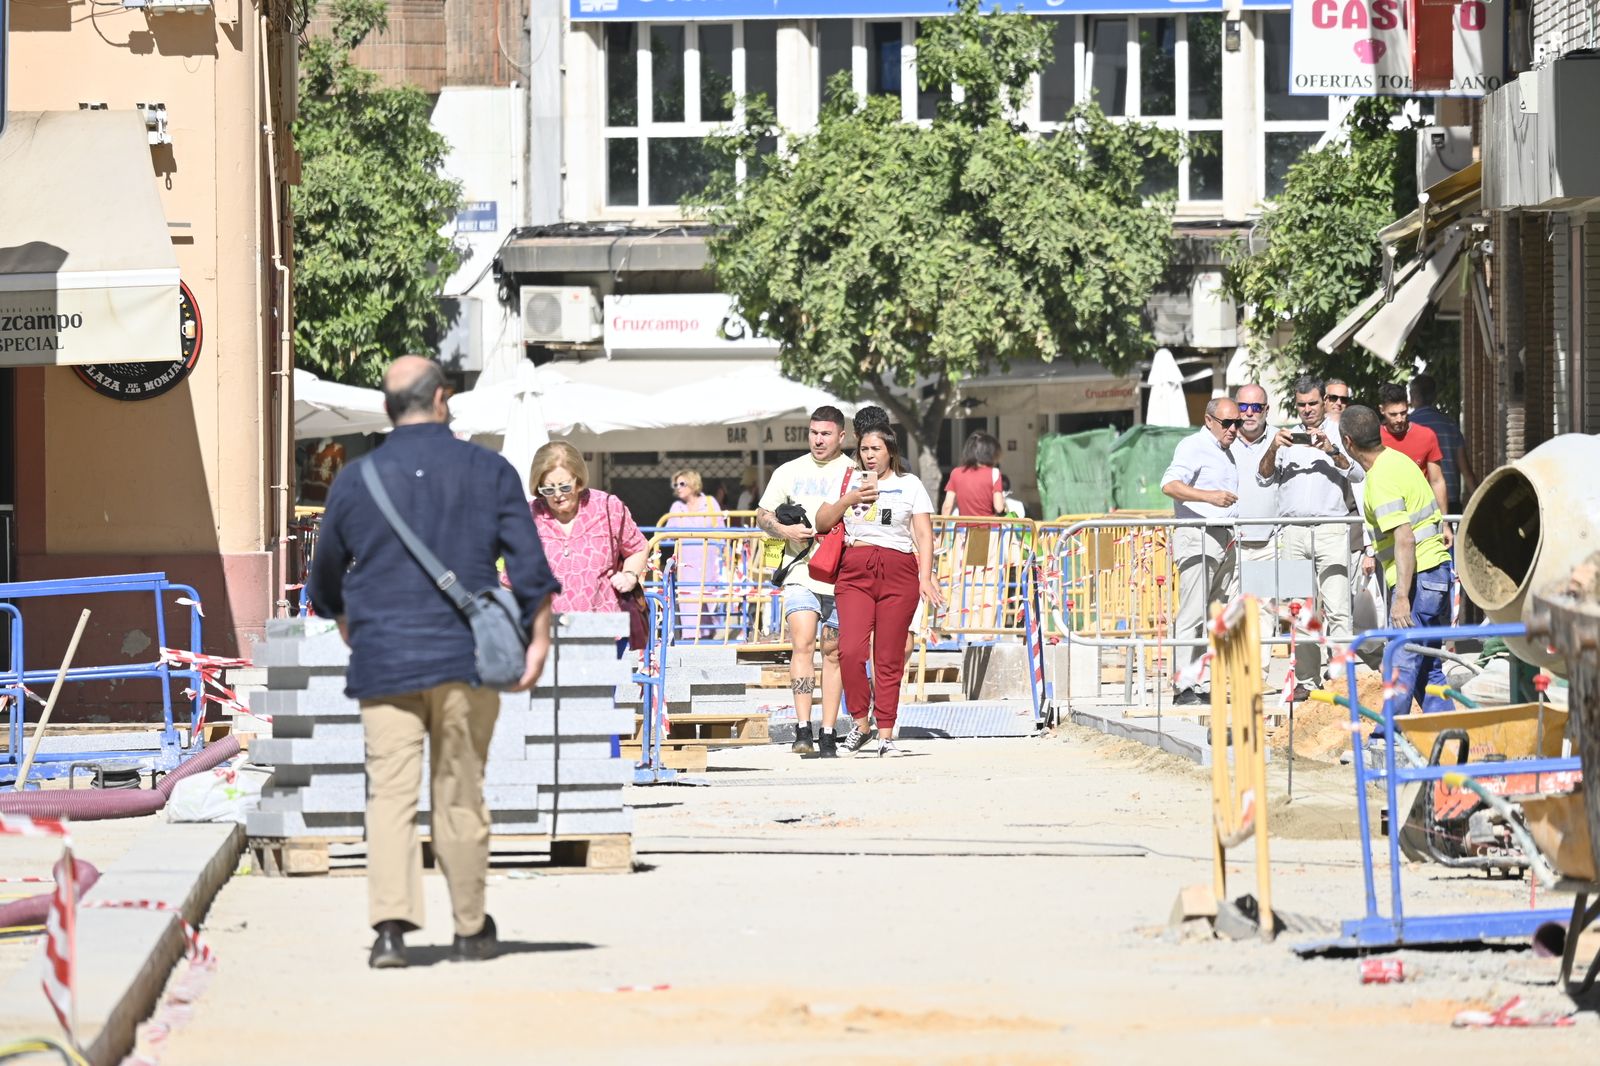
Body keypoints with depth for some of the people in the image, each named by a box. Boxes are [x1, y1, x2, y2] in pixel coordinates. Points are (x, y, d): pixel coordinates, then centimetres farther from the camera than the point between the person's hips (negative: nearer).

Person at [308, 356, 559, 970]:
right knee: (460, 797, 8)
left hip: (384, 661, 0)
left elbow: (326, 580, 18)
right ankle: (470, 929, 15)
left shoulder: (356, 480, 7)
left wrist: (351, 630, 36)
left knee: (390, 794, -3)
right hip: (465, 659, 0)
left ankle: (391, 925, -17)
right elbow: (529, 564, -1)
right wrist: (538, 638, 6)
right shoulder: (488, 471, 4)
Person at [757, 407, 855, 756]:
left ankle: (827, 734, 12)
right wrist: (785, 530, -6)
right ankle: (803, 730, -19)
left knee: (833, 653, 6)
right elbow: (762, 515, 13)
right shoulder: (789, 472, 9)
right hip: (800, 572, 0)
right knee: (802, 645, -15)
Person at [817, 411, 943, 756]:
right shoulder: (849, 481, 16)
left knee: (889, 659, -2)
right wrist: (850, 500, -3)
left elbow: (924, 534, 5)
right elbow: (821, 523, 12)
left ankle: (886, 737, 3)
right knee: (850, 651, -16)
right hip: (855, 574, 1)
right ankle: (861, 721, 2)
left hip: (898, 572, -1)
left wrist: (925, 578, -6)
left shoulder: (909, 485, 10)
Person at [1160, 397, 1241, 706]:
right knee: (1193, 615, -12)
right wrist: (1209, 496, -31)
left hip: (1224, 540, 9)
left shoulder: (1227, 452, 23)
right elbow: (1170, 485, -21)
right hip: (1198, 538, -9)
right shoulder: (1193, 446, -6)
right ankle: (1183, 687, -14)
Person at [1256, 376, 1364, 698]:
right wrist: (1273, 450, -9)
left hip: (1331, 529, -3)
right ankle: (1306, 679, 3)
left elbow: (1357, 475, -1)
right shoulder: (1287, 437, 18)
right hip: (1293, 530, 3)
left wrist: (1332, 451, -18)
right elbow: (1264, 477, 11)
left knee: (1336, 608, -10)